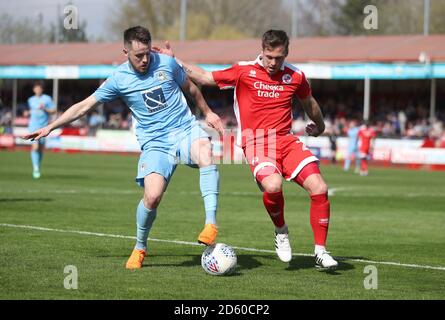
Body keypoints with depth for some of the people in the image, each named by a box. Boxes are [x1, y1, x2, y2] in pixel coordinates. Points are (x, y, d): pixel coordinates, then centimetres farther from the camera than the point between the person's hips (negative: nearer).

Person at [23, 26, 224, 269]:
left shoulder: (166, 63, 1)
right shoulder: (119, 79, -1)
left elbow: (190, 88, 21)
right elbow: (84, 106, 6)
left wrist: (207, 113, 28)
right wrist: (49, 128, 4)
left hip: (186, 130, 0)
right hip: (155, 144, 0)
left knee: (205, 152, -36)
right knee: (152, 196, -22)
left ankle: (211, 224, -40)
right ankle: (139, 248, 7)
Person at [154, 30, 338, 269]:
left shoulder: (295, 76, 7)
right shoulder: (244, 71, 0)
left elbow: (308, 102, 28)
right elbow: (205, 78, 10)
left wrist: (319, 126, 43)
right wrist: (173, 60, 8)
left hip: (286, 141, 3)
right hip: (256, 143, -3)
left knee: (319, 189, -15)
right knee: (272, 185, -34)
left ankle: (320, 252, 0)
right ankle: (281, 232, -2)